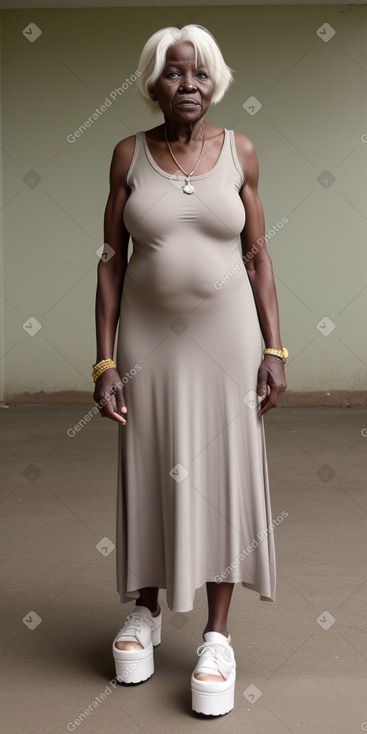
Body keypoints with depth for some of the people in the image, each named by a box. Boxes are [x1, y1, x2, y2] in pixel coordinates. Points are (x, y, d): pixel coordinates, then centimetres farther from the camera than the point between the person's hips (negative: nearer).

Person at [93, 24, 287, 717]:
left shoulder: (239, 151, -1)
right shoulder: (129, 154, -1)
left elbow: (257, 257, 1)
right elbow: (112, 260, -1)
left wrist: (273, 350, -5)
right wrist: (104, 361, -7)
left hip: (226, 335, 0)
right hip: (148, 336, 0)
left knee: (226, 476, 3)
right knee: (149, 473, 9)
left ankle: (217, 633, 16)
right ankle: (146, 610, 29)